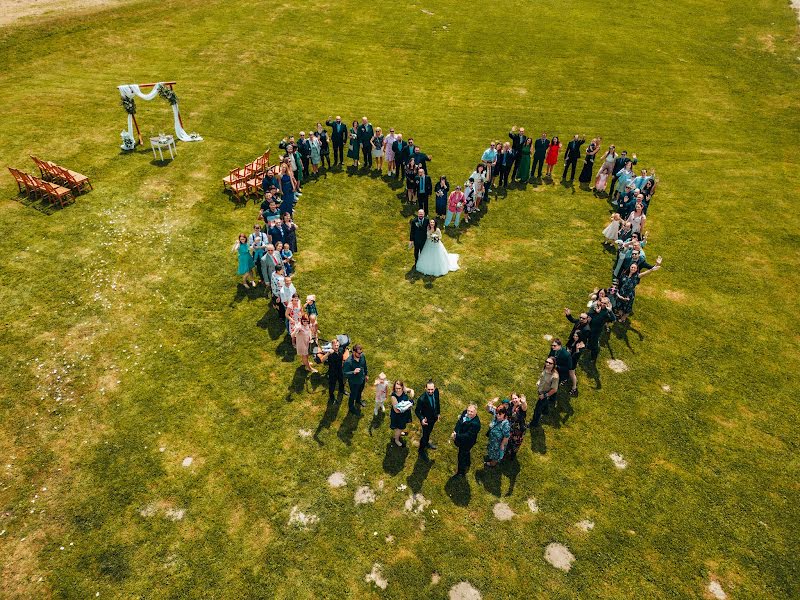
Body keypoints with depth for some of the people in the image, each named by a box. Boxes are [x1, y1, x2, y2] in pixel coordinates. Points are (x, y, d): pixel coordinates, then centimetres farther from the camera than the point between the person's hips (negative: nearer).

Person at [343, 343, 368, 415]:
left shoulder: (362, 356, -19)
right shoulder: (348, 362, -37)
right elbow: (345, 374, -31)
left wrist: (366, 374, 13)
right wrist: (354, 372, -48)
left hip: (362, 379, 6)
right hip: (354, 382, -5)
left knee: (360, 391, 33)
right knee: (353, 395, 20)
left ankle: (358, 400, 65)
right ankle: (351, 407, 49)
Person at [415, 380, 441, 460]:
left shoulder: (436, 392, -21)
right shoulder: (422, 399, -38)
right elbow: (417, 411, -23)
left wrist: (438, 413, 9)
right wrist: (421, 419, -39)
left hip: (434, 417, 6)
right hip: (426, 421, -6)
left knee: (429, 431, 32)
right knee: (425, 434, 15)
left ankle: (427, 442, 61)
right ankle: (421, 450, 42)